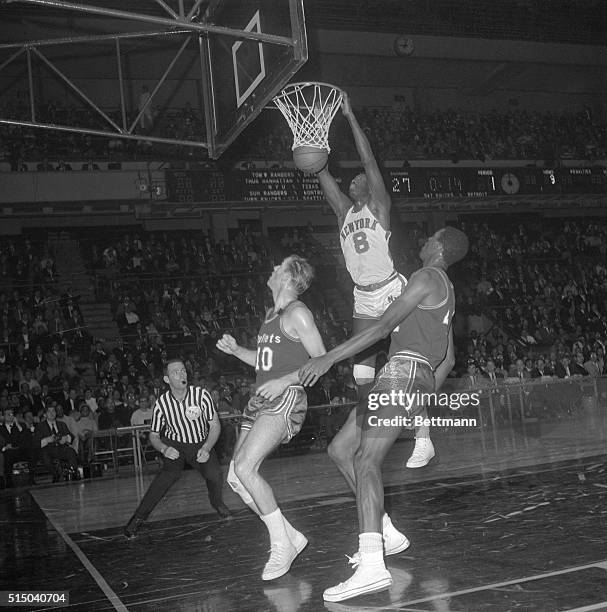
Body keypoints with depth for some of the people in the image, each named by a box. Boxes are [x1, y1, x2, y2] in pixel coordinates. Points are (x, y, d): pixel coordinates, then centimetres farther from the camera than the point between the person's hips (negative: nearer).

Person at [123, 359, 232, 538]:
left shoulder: (201, 395, -18)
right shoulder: (161, 403, -16)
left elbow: (215, 425, -8)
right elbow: (153, 436, -3)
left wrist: (206, 449, -22)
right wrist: (164, 449, -24)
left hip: (201, 444, 1)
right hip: (174, 444, -1)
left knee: (214, 475, -21)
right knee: (170, 473, -29)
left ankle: (217, 503, 15)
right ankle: (138, 517, -21)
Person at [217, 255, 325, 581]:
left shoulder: (297, 313, -8)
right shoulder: (270, 314, 18)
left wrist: (284, 381, -21)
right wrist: (235, 350, 13)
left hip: (286, 399, -9)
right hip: (261, 400, 9)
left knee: (244, 467, -23)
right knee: (235, 476, 3)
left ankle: (282, 545, -10)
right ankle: (289, 536, 13)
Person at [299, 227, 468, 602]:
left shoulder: (428, 278, -2)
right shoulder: (445, 291, 28)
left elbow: (383, 326, -11)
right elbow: (448, 360, 29)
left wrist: (330, 358, -13)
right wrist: (425, 399, 31)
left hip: (404, 370, -10)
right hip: (420, 376, 10)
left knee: (367, 461, -23)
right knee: (342, 450, 13)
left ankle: (372, 566, -36)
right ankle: (385, 535, 14)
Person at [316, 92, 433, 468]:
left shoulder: (379, 206, -1)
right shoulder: (344, 211, 14)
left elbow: (370, 160, -10)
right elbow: (322, 170, 13)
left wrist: (350, 115, -11)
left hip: (392, 291, -6)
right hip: (364, 299, 6)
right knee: (362, 373, 4)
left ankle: (424, 441, -1)